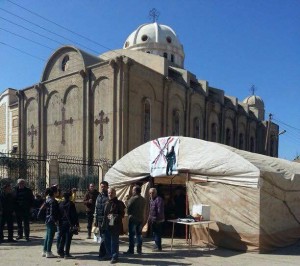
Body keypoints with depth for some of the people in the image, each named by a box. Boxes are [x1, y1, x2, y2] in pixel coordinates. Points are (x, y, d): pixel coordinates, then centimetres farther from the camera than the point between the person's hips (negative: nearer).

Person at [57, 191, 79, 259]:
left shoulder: (60, 204, 5)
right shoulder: (70, 204, -11)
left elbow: (59, 214, 9)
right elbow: (74, 214, -12)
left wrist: (59, 223, 15)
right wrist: (77, 223, -8)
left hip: (62, 223, 6)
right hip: (69, 223, -6)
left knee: (62, 238, 15)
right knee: (68, 238, -2)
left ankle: (61, 252, 19)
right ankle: (66, 254, 0)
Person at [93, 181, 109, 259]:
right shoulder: (99, 197, 11)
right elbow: (96, 208, 15)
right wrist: (95, 220, 13)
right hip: (100, 220, 6)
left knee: (104, 236, -6)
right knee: (102, 236, 13)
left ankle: (102, 253, -2)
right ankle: (105, 252, 24)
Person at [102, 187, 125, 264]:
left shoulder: (119, 203, -7)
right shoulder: (107, 203, 13)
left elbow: (122, 214, -8)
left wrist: (115, 217, -24)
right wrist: (103, 224, 17)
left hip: (115, 226, -7)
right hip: (107, 225, 7)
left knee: (114, 242, -2)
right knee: (107, 241, 15)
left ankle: (114, 257, 8)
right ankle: (109, 254, 30)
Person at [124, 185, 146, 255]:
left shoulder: (133, 199, -15)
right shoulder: (143, 199, 7)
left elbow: (128, 208, -10)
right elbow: (143, 209, 10)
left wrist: (129, 214, 6)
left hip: (133, 219, -6)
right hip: (141, 219, 6)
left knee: (132, 235, 1)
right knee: (139, 234, 13)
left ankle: (131, 250, 3)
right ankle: (139, 249, 16)